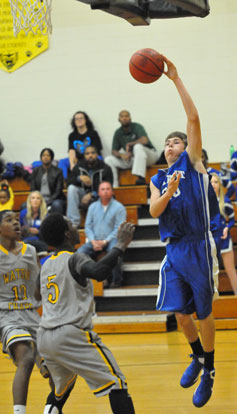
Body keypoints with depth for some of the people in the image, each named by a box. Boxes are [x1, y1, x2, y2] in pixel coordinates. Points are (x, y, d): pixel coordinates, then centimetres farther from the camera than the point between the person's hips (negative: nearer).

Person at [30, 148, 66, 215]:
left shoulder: (58, 171, 2)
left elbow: (58, 191, -3)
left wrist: (47, 202, -16)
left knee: (56, 205, -38)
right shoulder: (36, 171, 11)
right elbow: (33, 189, 8)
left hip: (54, 200, -2)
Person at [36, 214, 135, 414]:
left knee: (63, 386, 32)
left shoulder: (46, 266, 18)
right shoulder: (74, 259, -7)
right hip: (71, 336, -8)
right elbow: (99, 272, -28)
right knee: (117, 384, -8)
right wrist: (120, 245, -21)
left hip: (44, 338, 8)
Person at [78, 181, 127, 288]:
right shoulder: (93, 207, 15)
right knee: (80, 252, -22)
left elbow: (119, 229, -7)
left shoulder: (119, 207, 0)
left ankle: (116, 280, -21)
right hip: (95, 241, 4)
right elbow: (88, 226, 11)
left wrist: (105, 241, -16)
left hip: (111, 239, -4)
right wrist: (93, 241, -8)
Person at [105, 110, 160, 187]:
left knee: (138, 147, -39)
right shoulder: (118, 133, 4)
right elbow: (114, 151, 5)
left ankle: (141, 178, -49)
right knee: (108, 160, -8)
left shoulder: (137, 127, -12)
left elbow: (144, 140, -30)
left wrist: (129, 144, -17)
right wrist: (121, 155, -19)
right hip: (131, 158, 6)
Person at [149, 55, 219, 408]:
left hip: (198, 247, -4)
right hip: (173, 250, 4)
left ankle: (209, 371, 16)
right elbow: (154, 211, -1)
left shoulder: (193, 163, 3)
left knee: (203, 313, 2)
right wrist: (170, 191, -19)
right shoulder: (158, 180, 15)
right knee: (180, 311, 7)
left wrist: (176, 78, -9)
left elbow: (193, 119, -7)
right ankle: (197, 356, 31)